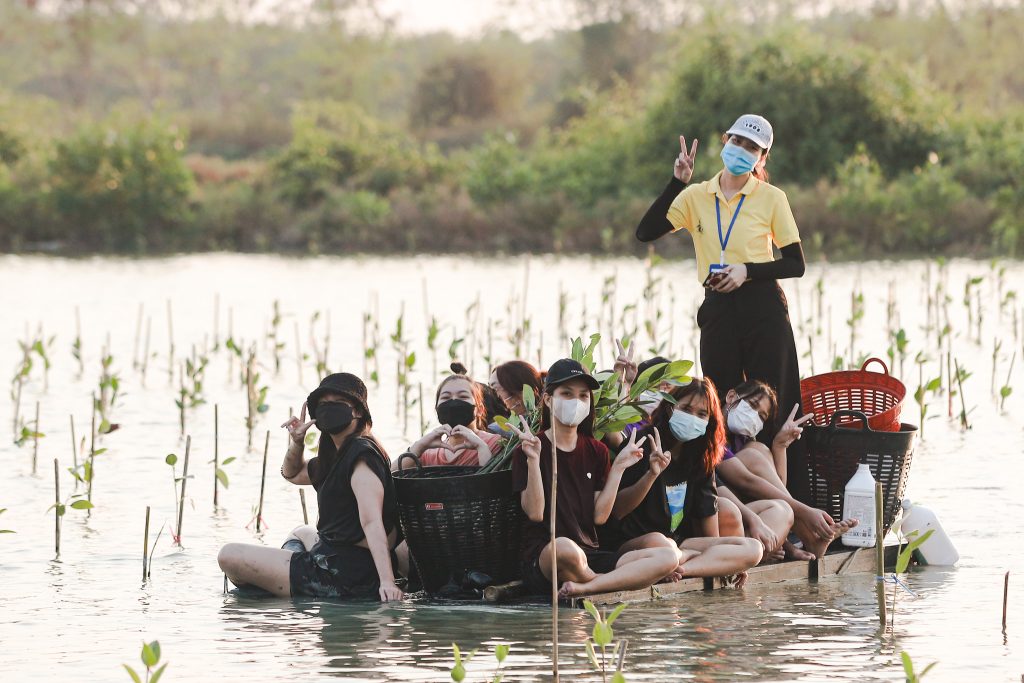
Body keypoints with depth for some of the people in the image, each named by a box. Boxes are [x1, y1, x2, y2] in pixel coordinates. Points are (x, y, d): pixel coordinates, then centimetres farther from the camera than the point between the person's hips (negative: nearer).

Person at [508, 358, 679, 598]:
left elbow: (600, 516, 7)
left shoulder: (596, 452, 15)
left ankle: (585, 587, -28)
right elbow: (535, 513, -11)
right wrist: (533, 460, -19)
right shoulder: (527, 451, 0)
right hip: (542, 558, -5)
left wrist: (618, 468, 3)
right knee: (564, 547, -44)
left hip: (590, 555, 5)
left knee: (669, 557, -18)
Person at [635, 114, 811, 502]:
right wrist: (677, 183, -7)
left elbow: (795, 265, 1)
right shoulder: (696, 197, 9)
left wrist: (747, 271, -13)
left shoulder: (771, 198, 1)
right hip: (718, 310, 3)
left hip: (763, 309, -3)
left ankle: (793, 500, -6)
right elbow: (645, 232, -3)